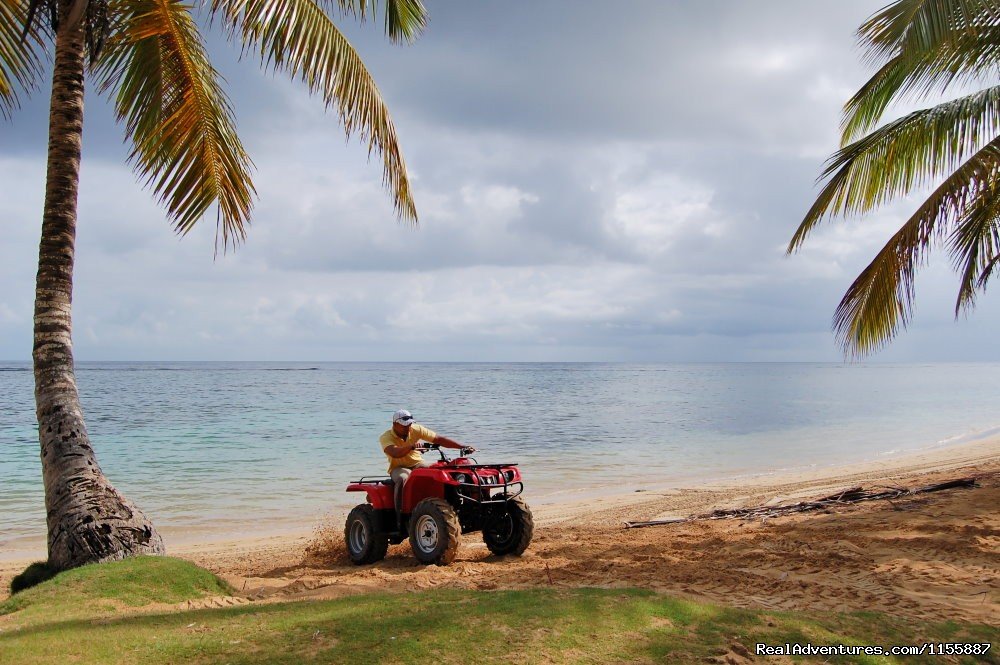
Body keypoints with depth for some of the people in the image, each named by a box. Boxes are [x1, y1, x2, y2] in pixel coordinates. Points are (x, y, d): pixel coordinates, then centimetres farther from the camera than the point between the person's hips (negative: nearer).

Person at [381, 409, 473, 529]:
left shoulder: (416, 429, -4)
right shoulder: (386, 437, -13)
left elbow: (439, 440, -10)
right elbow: (394, 453, -34)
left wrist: (463, 447, -21)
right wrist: (411, 446, -52)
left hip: (417, 464, 3)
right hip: (398, 467, -3)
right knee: (403, 479, -38)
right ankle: (400, 517, -33)